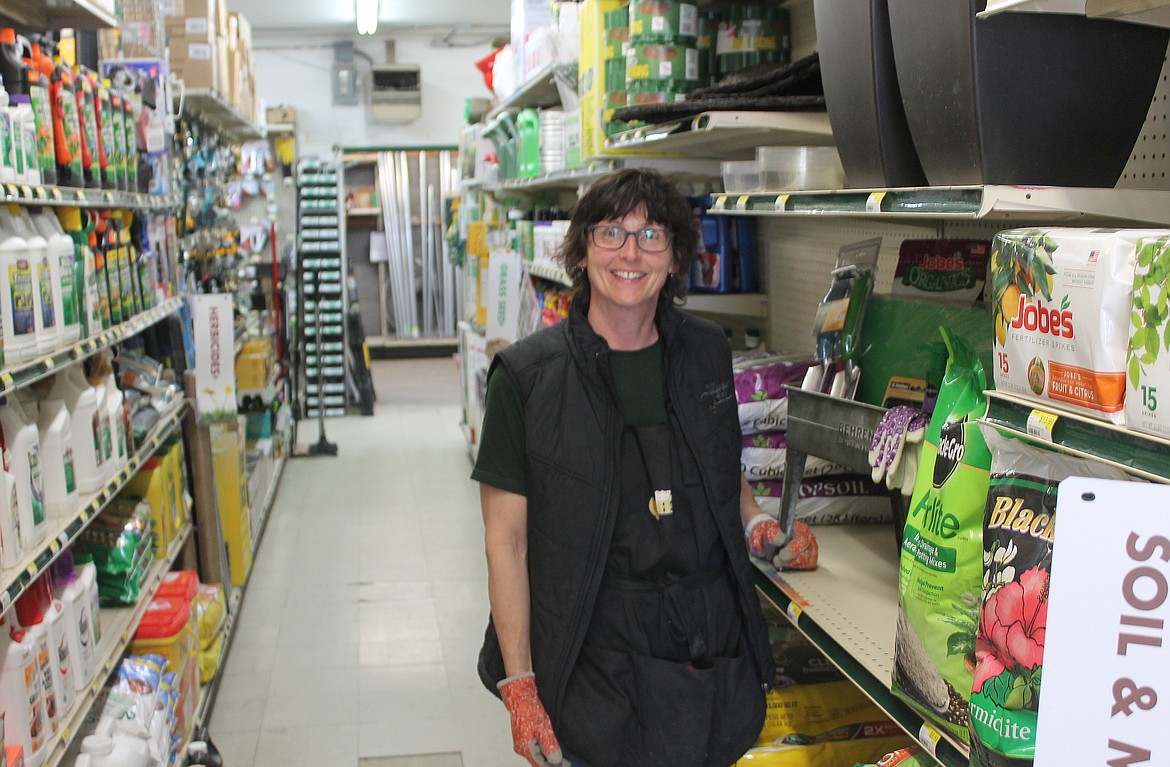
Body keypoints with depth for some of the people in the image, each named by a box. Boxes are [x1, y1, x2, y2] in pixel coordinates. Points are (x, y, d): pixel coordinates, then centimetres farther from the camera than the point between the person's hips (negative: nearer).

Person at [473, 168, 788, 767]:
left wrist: (756, 522, 2)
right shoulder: (527, 375, -9)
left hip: (718, 646, 4)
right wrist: (519, 687, -11)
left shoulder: (707, 353, 3)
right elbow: (506, 541, -9)